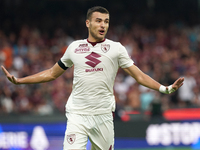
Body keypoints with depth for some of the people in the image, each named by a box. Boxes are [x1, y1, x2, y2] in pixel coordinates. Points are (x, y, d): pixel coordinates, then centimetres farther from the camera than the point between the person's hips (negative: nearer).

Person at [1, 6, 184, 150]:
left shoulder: (116, 48, 4)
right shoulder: (74, 47, 9)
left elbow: (139, 75, 2)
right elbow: (52, 73, 19)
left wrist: (165, 88, -12)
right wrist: (18, 80, 16)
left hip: (103, 115, 0)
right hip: (77, 114, 0)